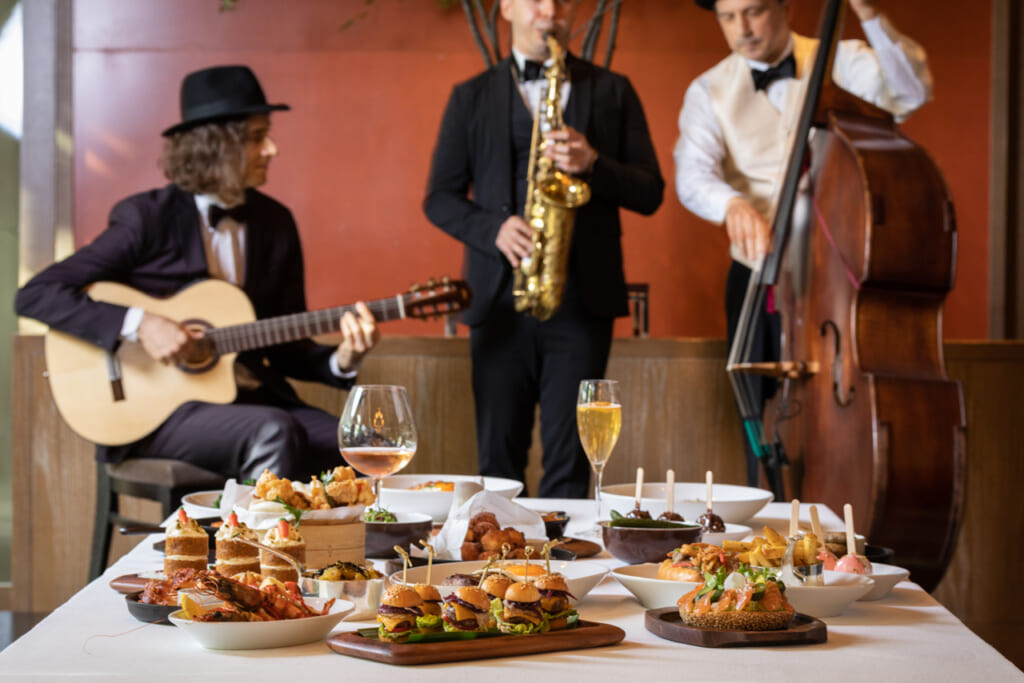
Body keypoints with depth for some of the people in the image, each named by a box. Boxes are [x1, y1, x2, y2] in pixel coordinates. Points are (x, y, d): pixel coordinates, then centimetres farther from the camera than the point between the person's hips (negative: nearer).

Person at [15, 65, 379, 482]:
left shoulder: (275, 222, 10)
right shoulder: (148, 217, -6)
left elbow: (286, 350, 14)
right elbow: (34, 295, -11)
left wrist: (341, 361, -7)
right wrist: (138, 325, -21)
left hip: (254, 398, 5)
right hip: (154, 408, -5)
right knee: (274, 432, -34)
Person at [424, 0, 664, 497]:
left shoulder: (612, 92, 12)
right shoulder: (471, 98, 13)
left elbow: (650, 192, 7)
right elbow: (439, 198, 10)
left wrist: (593, 163, -12)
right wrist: (492, 228, -9)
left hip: (583, 296, -1)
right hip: (500, 297, 1)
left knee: (569, 460, -3)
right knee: (499, 458, 3)